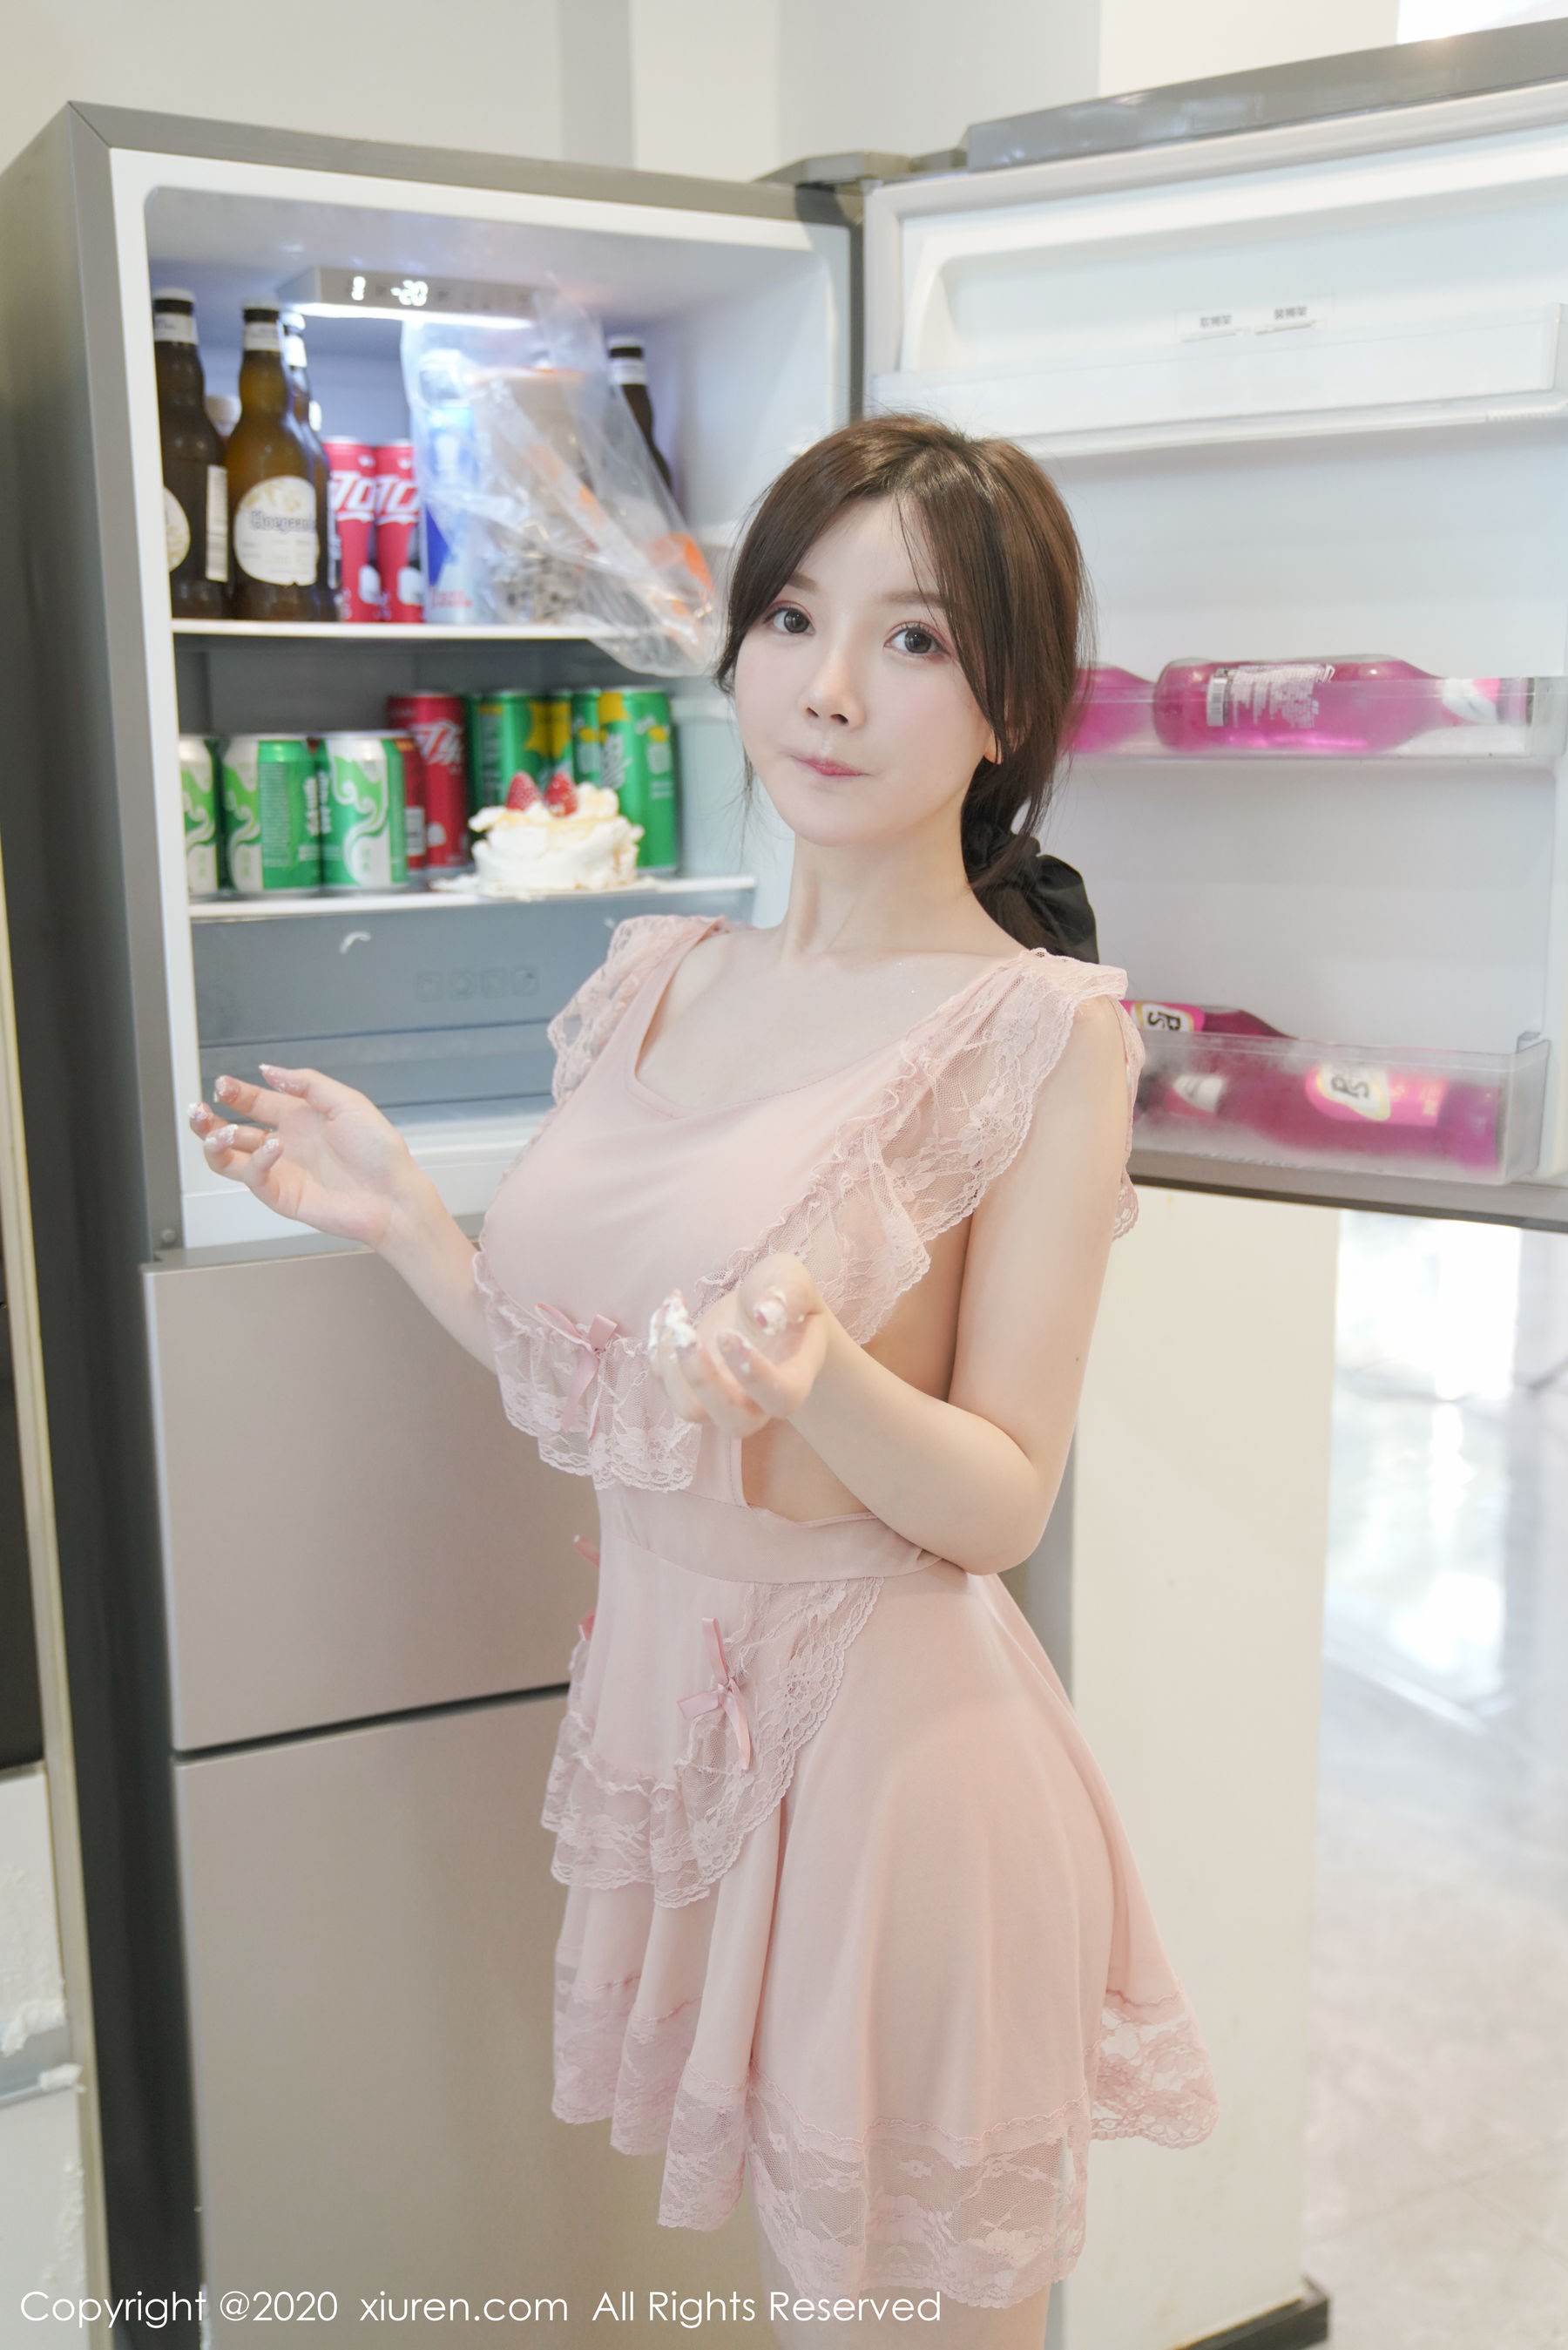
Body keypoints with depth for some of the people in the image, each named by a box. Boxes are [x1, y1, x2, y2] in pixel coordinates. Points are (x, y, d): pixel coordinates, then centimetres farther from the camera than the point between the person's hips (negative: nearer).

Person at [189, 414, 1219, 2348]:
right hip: (665, 1682, 5)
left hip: (886, 1734, -5)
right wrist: (400, 1222, 1)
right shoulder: (665, 985, 4)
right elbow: (612, 1395, 9)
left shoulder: (1043, 1034, -12)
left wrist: (822, 1379, -31)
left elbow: (999, 1503, -13)